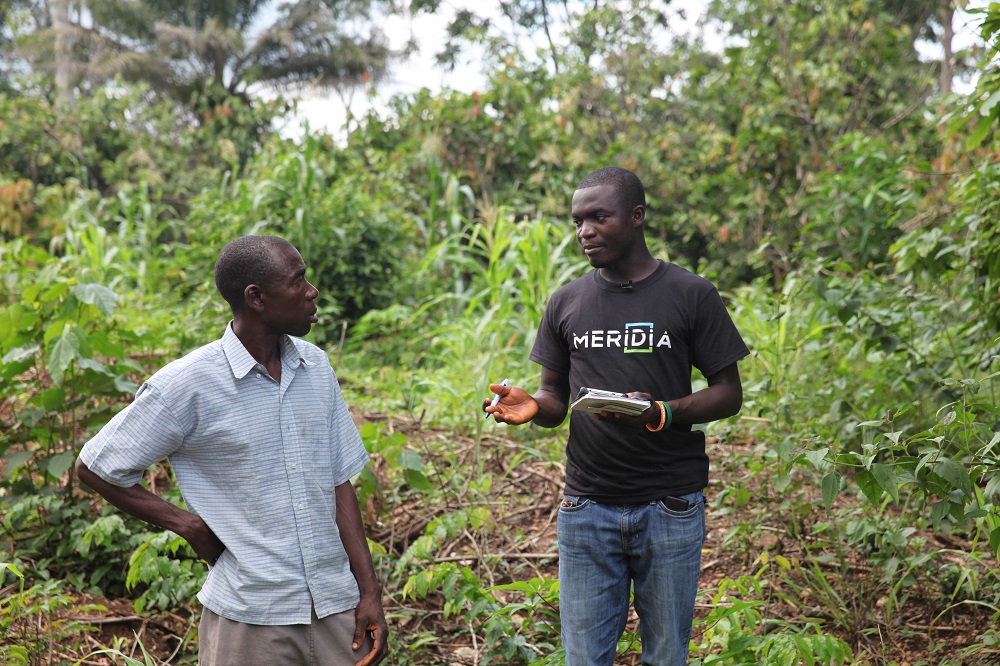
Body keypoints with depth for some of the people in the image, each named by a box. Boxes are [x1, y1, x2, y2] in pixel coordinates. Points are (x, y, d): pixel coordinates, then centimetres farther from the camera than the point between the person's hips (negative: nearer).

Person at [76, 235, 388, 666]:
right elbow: (95, 468, -3)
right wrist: (188, 524, -7)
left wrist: (369, 592, 3)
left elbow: (339, 483, 7)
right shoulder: (188, 384, -11)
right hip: (249, 621, -4)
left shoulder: (316, 368, 5)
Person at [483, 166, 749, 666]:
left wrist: (660, 413, -20)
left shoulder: (691, 295, -2)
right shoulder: (567, 302, 8)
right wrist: (531, 406, -11)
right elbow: (556, 396, 13)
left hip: (670, 508, -2)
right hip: (586, 507, 2)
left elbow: (729, 393, -1)